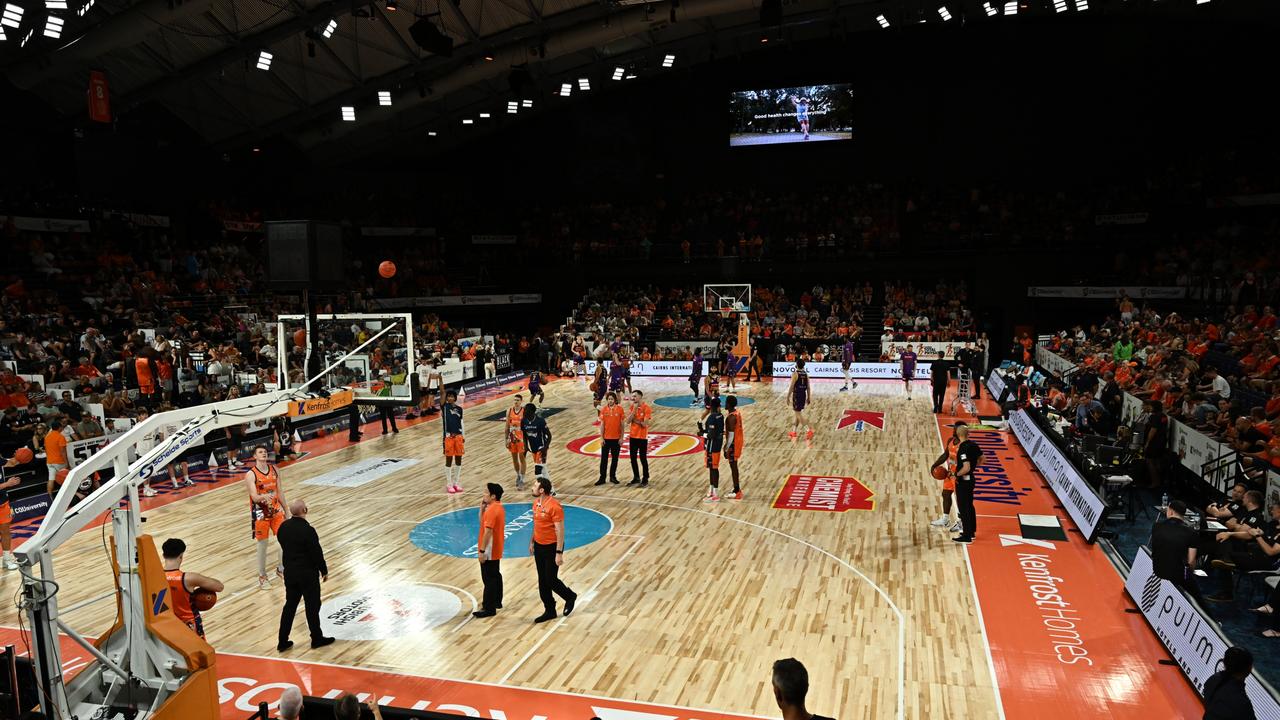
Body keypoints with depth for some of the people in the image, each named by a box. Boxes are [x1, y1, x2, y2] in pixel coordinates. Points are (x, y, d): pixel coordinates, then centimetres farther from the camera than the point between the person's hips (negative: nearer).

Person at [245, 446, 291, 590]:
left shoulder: (274, 469, 2)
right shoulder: (251, 475, -14)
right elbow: (254, 497, -23)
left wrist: (286, 511, 11)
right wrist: (264, 497, -45)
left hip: (276, 511, 5)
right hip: (260, 514, -5)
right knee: (262, 544, 4)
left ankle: (281, 568, 27)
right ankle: (262, 575, 20)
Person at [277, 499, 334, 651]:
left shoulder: (283, 527, -3)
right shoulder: (308, 530, -24)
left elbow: (284, 547, 10)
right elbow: (317, 553, -17)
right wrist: (324, 570, -3)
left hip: (289, 572, 6)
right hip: (307, 573, -6)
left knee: (290, 605, 15)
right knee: (312, 606, 8)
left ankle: (283, 641, 19)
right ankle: (317, 639, 20)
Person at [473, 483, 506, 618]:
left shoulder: (491, 510, -22)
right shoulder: (498, 507, 8)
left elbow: (488, 531, -25)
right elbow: (483, 523, 14)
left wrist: (482, 550, -22)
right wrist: (482, 508, 1)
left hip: (489, 551, -10)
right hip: (496, 549, 10)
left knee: (489, 579, -3)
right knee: (495, 575, 21)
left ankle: (489, 609, 3)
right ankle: (496, 601, 34)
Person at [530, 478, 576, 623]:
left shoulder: (554, 506, -22)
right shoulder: (536, 502, 3)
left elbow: (560, 531, -21)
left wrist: (559, 553, -21)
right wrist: (532, 542, 20)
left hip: (551, 547, -8)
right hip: (539, 546, 8)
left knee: (551, 580, 0)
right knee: (542, 581, 11)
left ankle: (570, 596, 27)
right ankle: (550, 611, 23)